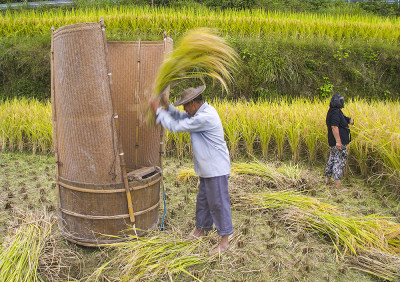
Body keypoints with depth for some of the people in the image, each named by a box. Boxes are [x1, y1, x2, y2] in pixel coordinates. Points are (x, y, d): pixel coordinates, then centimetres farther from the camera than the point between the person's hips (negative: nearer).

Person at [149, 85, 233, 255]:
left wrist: (158, 110, -9)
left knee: (218, 202, -2)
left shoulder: (205, 117, -25)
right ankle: (202, 229, 37)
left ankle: (224, 240, 9)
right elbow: (182, 118, 20)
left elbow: (176, 126, -19)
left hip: (216, 168, -10)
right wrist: (167, 107, 3)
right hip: (206, 168, 10)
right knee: (203, 199, 20)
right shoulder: (202, 112, 8)